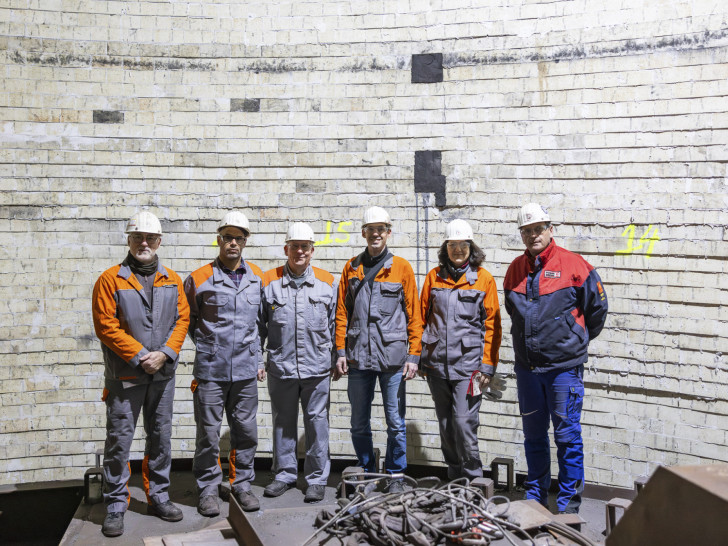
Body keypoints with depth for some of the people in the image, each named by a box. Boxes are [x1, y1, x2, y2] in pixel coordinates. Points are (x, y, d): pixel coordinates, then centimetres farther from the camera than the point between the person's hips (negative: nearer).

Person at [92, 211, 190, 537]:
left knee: (161, 437, 12)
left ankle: (159, 497, 26)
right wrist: (139, 356, -15)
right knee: (119, 440, 1)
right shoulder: (111, 280, -5)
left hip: (163, 374, 4)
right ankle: (115, 505, 14)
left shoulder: (172, 280, 8)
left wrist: (165, 353, -10)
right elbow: (106, 325, -10)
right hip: (124, 375, -4)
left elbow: (182, 319, 5)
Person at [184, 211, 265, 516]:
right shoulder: (199, 279, -2)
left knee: (246, 431, 9)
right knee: (209, 433, 4)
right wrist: (207, 346, 8)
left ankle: (242, 485, 24)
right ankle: (208, 490, 19)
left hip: (246, 370, 3)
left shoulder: (257, 278, 8)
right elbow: (188, 321, 10)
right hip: (210, 370, -3)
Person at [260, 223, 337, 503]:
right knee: (283, 422, 13)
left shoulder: (327, 282, 5)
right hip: (280, 366, 1)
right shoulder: (269, 282, 2)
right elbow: (259, 324, 7)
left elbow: (335, 325, 11)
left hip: (316, 367, 0)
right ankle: (284, 474, 28)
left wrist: (336, 359, 9)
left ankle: (317, 479, 17)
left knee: (317, 421, 5)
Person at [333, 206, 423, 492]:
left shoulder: (401, 268, 3)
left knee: (395, 420, 4)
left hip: (392, 356, -2)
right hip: (358, 357, 2)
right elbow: (342, 313, 10)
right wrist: (341, 352, 3)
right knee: (359, 422, 10)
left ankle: (396, 474, 20)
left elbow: (414, 315, 2)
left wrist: (413, 356, -4)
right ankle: (366, 471, 26)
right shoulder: (351, 268, 10)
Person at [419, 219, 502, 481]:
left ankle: (472, 480, 8)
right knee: (445, 423, 11)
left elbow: (492, 325, 1)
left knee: (464, 421, -9)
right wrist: (419, 357, 10)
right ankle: (455, 477, 26)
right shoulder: (434, 276, 9)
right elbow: (422, 317, 13)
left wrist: (487, 365, -5)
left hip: (468, 363, -3)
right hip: (436, 362, 4)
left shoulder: (484, 279, 1)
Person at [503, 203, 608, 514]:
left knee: (567, 435, 2)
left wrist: (578, 340, 11)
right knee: (533, 435, 14)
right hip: (526, 366, 5)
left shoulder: (573, 265, -6)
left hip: (564, 365, -4)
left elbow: (597, 306, 4)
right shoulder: (516, 270, 8)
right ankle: (535, 496, 26)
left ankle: (569, 501, 14)